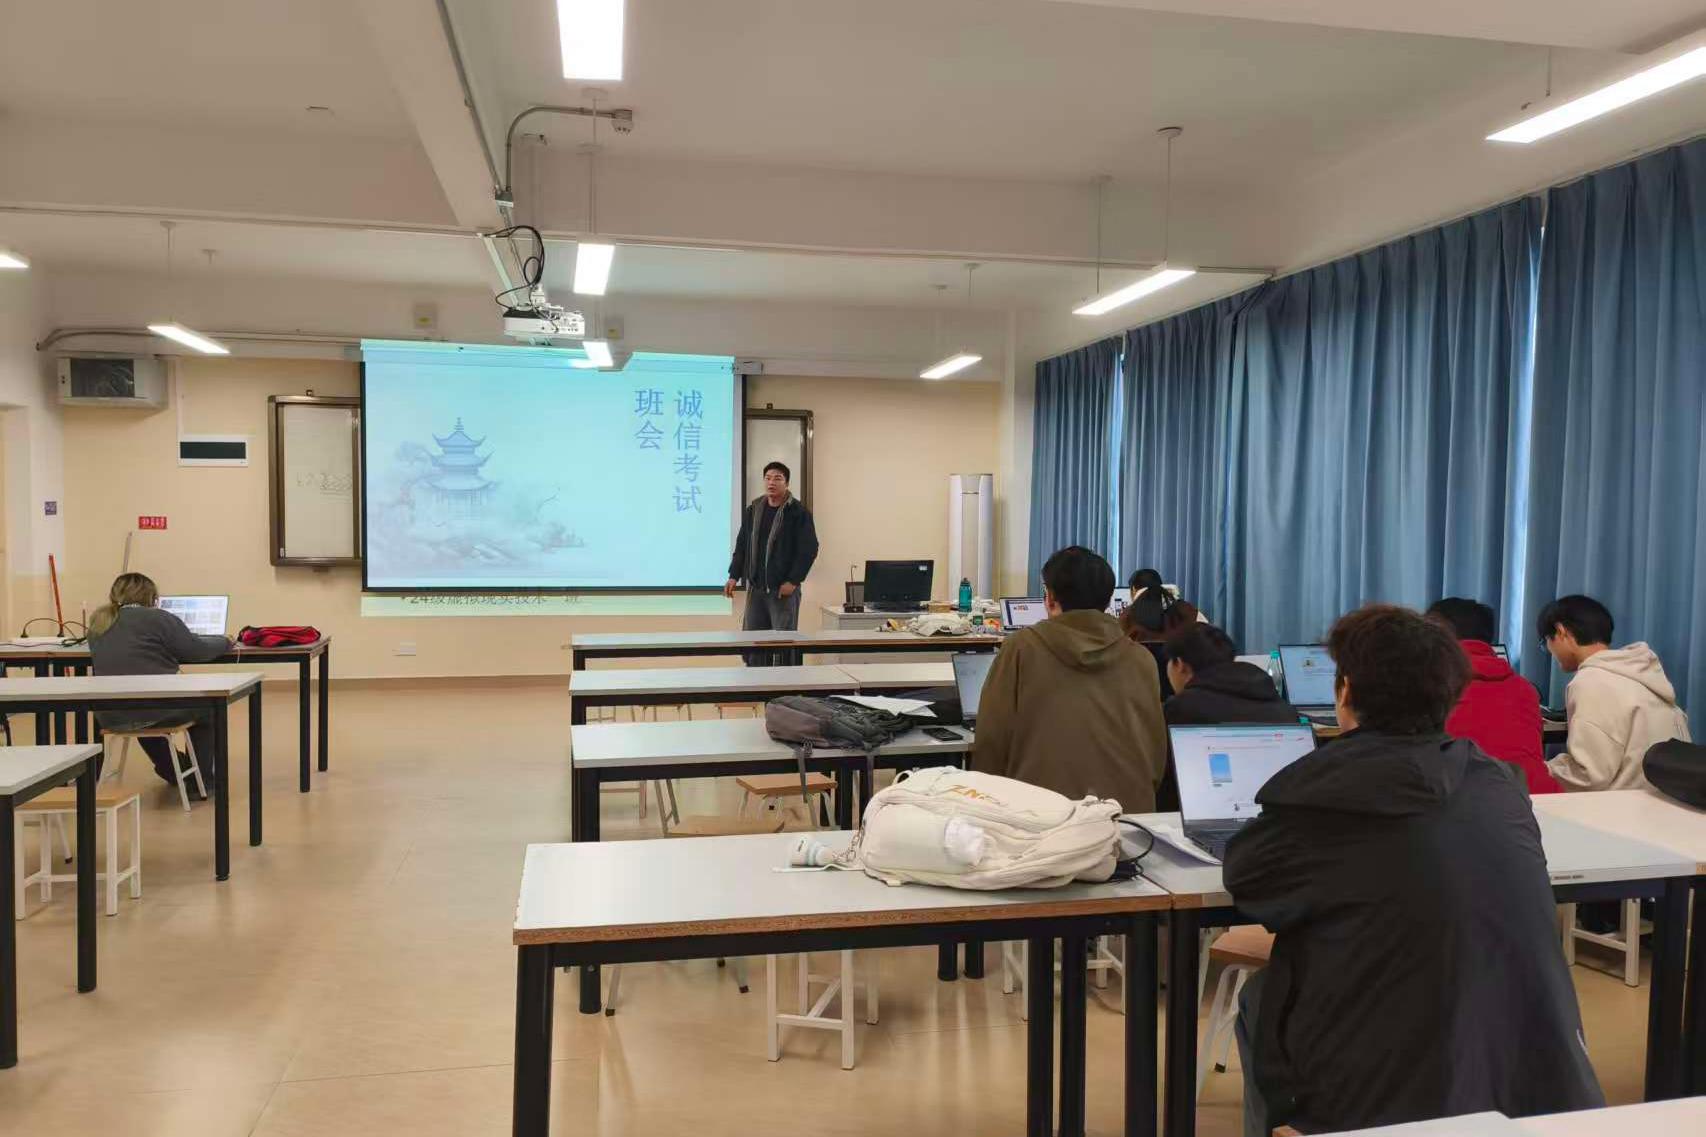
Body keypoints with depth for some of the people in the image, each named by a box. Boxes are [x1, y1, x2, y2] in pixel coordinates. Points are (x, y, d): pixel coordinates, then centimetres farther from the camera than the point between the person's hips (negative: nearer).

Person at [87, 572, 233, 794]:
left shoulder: (98, 622, 11)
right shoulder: (157, 618, -6)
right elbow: (199, 651, -3)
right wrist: (224, 642, 15)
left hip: (110, 716, 6)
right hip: (155, 709, -6)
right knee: (205, 706, 22)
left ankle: (172, 773, 47)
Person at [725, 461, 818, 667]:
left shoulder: (799, 513, -5)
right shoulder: (753, 510, 10)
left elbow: (809, 549, -9)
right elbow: (741, 546, 16)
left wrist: (793, 581, -13)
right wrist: (734, 576, 7)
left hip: (784, 589, -5)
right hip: (755, 587, 5)